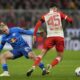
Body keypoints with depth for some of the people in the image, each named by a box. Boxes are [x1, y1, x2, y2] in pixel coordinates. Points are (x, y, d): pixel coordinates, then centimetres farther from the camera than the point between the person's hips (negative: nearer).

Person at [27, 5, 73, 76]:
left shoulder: (45, 16, 13)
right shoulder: (59, 13, 10)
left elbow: (38, 25, 1)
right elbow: (70, 20, 0)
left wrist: (34, 35, 3)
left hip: (50, 37, 1)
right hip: (60, 37, -1)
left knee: (42, 54, 10)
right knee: (60, 56, 13)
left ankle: (33, 67, -7)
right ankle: (49, 67, -9)